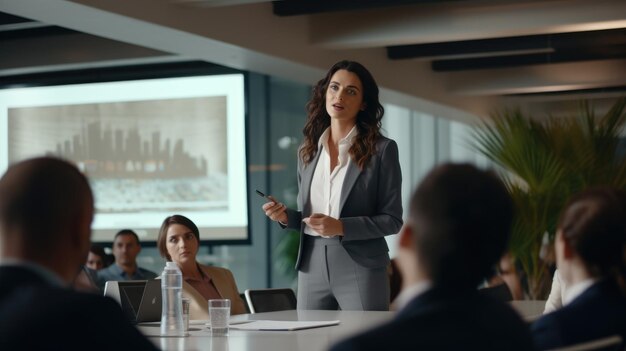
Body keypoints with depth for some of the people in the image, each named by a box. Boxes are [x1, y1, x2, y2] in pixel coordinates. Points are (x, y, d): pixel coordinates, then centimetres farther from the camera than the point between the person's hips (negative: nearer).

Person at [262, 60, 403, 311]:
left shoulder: (382, 149, -4)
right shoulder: (308, 151, 11)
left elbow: (392, 219, -6)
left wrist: (341, 227, -18)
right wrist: (285, 216, -4)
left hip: (360, 268, -4)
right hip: (313, 267, 4)